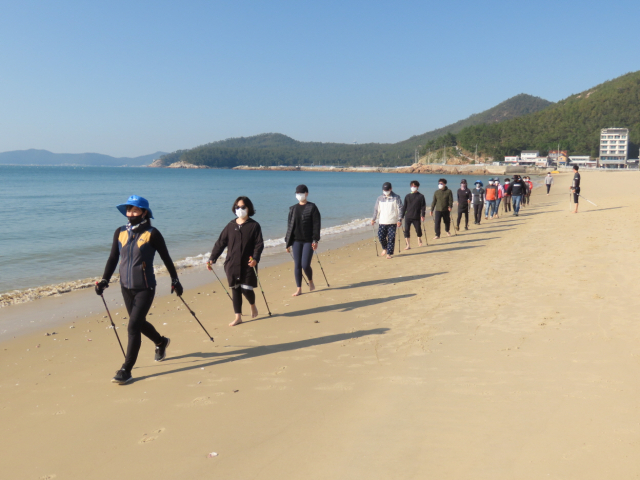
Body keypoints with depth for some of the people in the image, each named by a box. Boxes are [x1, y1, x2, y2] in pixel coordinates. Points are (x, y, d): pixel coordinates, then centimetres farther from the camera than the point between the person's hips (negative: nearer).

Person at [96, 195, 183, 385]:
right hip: (126, 288, 6)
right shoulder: (120, 233, 2)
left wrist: (175, 281, 5)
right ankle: (161, 342, 48)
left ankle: (126, 370, -3)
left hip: (145, 289, -6)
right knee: (139, 323, 20)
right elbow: (113, 258, 8)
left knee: (133, 327, -11)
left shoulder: (152, 234, -11)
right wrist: (104, 280, -2)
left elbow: (166, 258, -2)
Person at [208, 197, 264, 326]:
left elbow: (259, 244, -8)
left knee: (246, 289, -6)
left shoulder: (254, 226, -1)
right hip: (232, 265, 3)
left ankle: (253, 306, 26)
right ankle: (238, 317, 14)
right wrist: (212, 259, 0)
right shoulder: (230, 226, 7)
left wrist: (255, 258, -24)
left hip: (247, 265, -3)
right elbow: (220, 243, 8)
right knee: (235, 290, 5)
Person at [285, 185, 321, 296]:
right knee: (297, 265, 3)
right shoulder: (293, 209, 10)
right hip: (296, 241, 4)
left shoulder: (312, 207, -3)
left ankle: (310, 282, 21)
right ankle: (298, 289, 13)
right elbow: (289, 226, 12)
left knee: (305, 265, -8)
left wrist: (315, 240, -14)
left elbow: (316, 225, -7)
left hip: (308, 241, -4)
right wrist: (287, 242, 10)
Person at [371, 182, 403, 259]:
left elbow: (400, 209, -1)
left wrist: (399, 220, -9)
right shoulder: (379, 198, 8)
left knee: (391, 238, -3)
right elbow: (376, 209, 15)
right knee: (381, 237, -5)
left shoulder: (396, 198, 1)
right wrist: (373, 219, 9)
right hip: (382, 222, 2)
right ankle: (385, 248, 22)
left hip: (392, 222, -2)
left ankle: (389, 253, 6)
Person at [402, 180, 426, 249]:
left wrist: (423, 215, -8)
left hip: (416, 217, -2)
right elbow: (404, 206, 12)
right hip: (407, 217, 2)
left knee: (418, 229, 6)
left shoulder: (421, 196, 2)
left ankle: (419, 241, 34)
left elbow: (423, 206, 0)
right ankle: (408, 245, -1)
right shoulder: (407, 196, 9)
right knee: (406, 230, -5)